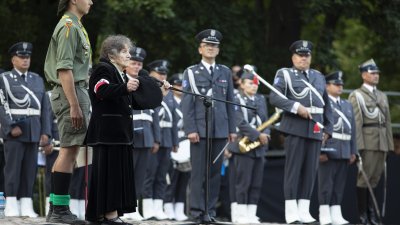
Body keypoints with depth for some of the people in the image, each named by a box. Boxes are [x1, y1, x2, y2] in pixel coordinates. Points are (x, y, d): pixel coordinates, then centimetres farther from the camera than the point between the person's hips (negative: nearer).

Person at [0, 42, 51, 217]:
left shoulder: (37, 79, 17)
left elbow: (44, 107, 13)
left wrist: (45, 132, 4)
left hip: (34, 130, 4)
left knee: (30, 168, 2)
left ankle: (26, 205, 3)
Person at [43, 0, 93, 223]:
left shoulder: (75, 26, 20)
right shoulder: (69, 26, -12)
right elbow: (64, 69, -20)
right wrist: (74, 105, -24)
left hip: (78, 91, 10)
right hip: (71, 91, -10)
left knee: (69, 151, 11)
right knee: (69, 150, -10)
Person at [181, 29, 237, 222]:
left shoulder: (225, 72, 14)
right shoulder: (191, 72, 4)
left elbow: (230, 102, 13)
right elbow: (187, 103, -1)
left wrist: (232, 129, 7)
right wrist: (190, 129, -10)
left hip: (220, 129, 3)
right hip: (200, 129, -3)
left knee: (215, 171, 3)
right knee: (199, 172, -4)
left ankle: (210, 210, 8)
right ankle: (197, 211, -2)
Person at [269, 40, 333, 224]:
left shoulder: (319, 77, 20)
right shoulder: (284, 75, 5)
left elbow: (326, 105, 21)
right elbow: (274, 98, -9)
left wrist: (328, 129, 11)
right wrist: (297, 107, -19)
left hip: (316, 129, 5)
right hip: (295, 128, -5)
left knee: (311, 170, 3)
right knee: (293, 169, -5)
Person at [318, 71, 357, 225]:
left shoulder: (348, 105, 20)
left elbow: (352, 130, 19)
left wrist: (353, 151, 13)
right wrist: (320, 150, -17)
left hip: (344, 152, 6)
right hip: (328, 149, -6)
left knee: (339, 185, 6)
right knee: (326, 183, -5)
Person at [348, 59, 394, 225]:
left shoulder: (382, 96, 20)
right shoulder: (356, 96, 2)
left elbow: (387, 121, 19)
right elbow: (356, 122, -7)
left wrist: (389, 144, 12)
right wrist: (357, 145, -14)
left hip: (382, 142, 5)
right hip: (367, 141, -5)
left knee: (375, 177, 6)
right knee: (365, 177, -4)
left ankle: (371, 211, 11)